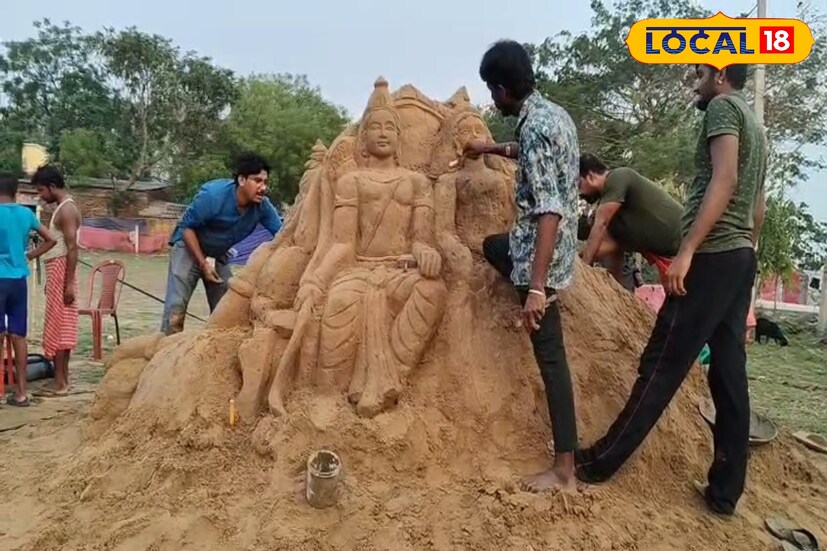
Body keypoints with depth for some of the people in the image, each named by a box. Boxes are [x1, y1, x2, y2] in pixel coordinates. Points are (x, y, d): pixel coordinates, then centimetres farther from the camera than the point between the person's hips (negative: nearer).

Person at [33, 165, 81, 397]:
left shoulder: (67, 209, -14)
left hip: (61, 271, -10)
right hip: (57, 271, 10)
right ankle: (63, 379, 17)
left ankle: (59, 383, -2)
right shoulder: (63, 208, 17)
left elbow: (72, 248, -20)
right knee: (63, 327, 11)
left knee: (56, 327, -7)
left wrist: (69, 283, -24)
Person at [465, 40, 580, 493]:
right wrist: (490, 149, 42)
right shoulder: (553, 113, 8)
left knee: (549, 355, -5)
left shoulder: (534, 128, -23)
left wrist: (536, 287, -31)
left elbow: (549, 213, -30)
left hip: (541, 254, -10)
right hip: (547, 246, 10)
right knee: (492, 246, 37)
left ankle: (565, 469, 5)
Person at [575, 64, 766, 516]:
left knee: (662, 363, -7)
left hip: (712, 256, -9)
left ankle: (602, 461, 2)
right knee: (729, 370, 7)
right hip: (741, 258, 9)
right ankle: (726, 490, 12)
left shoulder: (722, 107, -4)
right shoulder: (755, 127, 25)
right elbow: (758, 207, 23)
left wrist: (686, 250, -25)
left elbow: (724, 180, -19)